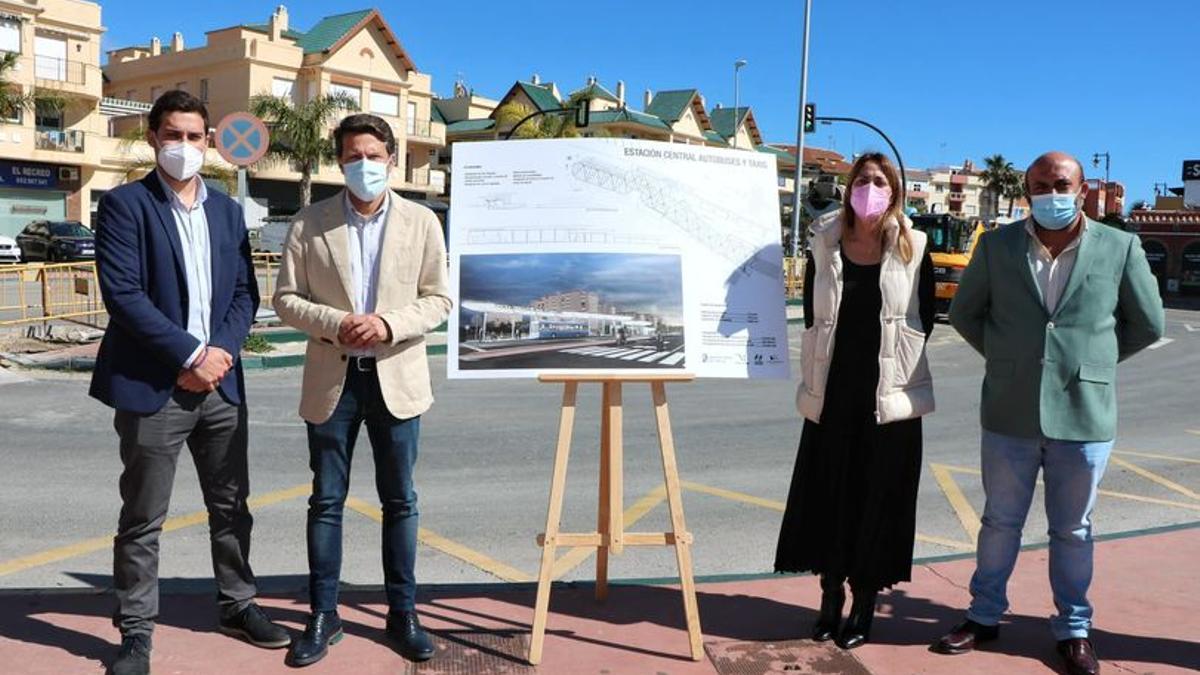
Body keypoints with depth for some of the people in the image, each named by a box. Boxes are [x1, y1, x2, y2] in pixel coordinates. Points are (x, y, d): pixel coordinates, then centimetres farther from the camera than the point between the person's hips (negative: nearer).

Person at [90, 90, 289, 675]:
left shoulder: (227, 210, 12)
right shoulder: (124, 205, -4)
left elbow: (245, 292, 9)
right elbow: (123, 293, -14)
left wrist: (220, 351, -8)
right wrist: (190, 354, -17)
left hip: (221, 383, 5)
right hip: (152, 386, -5)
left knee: (231, 506, 14)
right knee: (142, 520, 6)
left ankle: (237, 605, 30)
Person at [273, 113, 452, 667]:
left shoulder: (422, 222, 1)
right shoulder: (308, 225, 2)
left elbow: (438, 299, 1)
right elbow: (286, 299, 2)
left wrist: (390, 324, -16)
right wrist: (334, 323, -16)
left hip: (396, 376, 0)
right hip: (332, 378, 0)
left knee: (400, 500, 8)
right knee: (326, 501, 8)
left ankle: (403, 612, 22)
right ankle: (323, 615, 22)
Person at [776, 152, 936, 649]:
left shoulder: (912, 249, 0)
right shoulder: (825, 246, 4)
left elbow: (924, 321, 2)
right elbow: (812, 317, 5)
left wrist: (892, 366, 1)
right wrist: (819, 373, 2)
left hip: (888, 394, -1)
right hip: (832, 392, 2)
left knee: (878, 498, 5)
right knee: (827, 494, 7)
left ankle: (865, 604, 20)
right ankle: (831, 595, 24)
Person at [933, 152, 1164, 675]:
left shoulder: (1120, 248, -2)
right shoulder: (997, 245, 0)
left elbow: (1147, 324, 7)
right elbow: (965, 312, 11)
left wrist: (1092, 360, 7)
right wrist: (1004, 356, 6)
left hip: (1084, 414, -1)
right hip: (1010, 413, 1)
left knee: (1072, 530, 13)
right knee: (1000, 522, 14)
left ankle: (1073, 630, 29)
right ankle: (984, 616, 30)